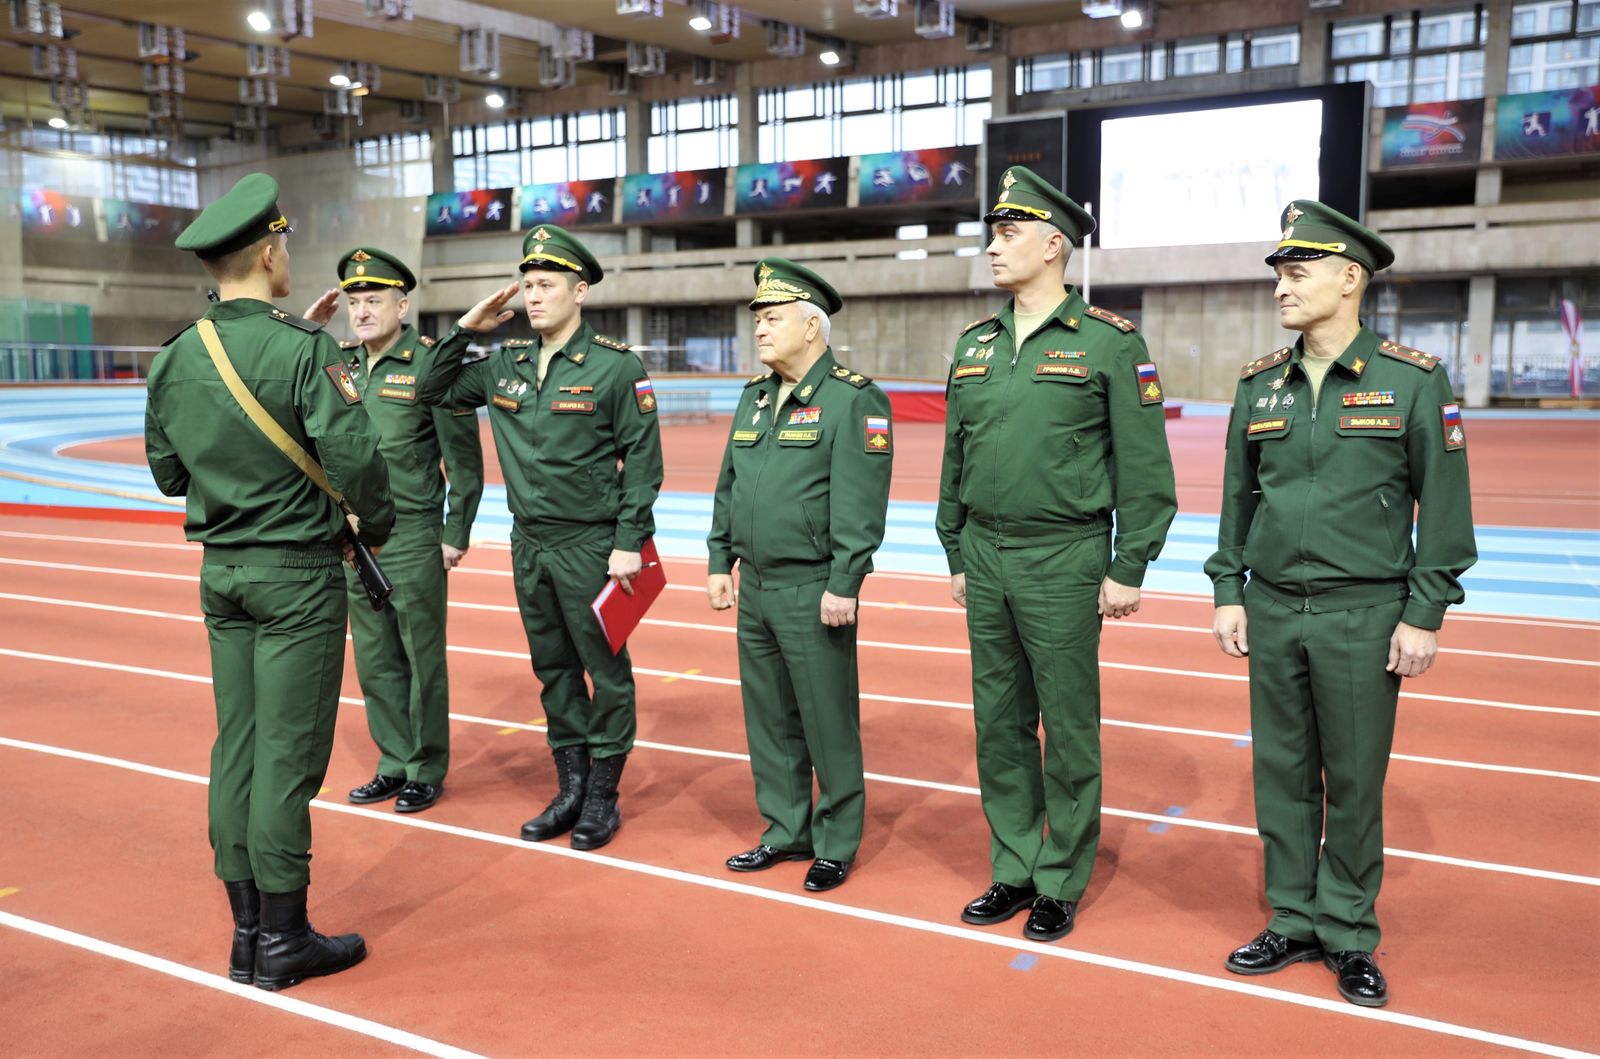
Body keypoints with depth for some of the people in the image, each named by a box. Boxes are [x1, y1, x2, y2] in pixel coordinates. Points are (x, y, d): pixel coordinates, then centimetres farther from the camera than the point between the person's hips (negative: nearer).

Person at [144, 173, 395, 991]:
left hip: (221, 571, 7)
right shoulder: (303, 350, -16)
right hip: (298, 574, -6)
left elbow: (166, 471, 12)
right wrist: (376, 526, 0)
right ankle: (283, 940, 11)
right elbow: (356, 458, -18)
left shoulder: (175, 358, 4)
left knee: (236, 748, 12)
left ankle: (247, 933, 22)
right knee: (289, 755, 0)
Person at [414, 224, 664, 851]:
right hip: (529, 545, 6)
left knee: (606, 670, 4)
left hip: (591, 547, -6)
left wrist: (629, 543, -14)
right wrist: (464, 330, 4)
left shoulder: (616, 366, -9)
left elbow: (642, 461, -9)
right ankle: (570, 792, 26)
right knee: (554, 670, 14)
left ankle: (602, 799, 16)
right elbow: (433, 392, 16)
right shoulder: (506, 364, 7)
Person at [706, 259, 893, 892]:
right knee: (769, 719, 15)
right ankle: (786, 830, 29)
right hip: (755, 588, 8)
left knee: (828, 723, 3)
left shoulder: (853, 400, -10)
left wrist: (843, 585, -19)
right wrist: (720, 562, 15)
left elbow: (859, 505, -16)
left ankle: (836, 845, 18)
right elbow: (728, 487, 19)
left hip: (813, 593, -7)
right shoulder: (754, 397, 14)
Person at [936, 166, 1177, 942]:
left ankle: (1061, 886, 18)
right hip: (985, 559, 6)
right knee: (999, 725, 12)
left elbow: (1146, 470, -7)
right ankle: (1013, 871, 26)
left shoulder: (1109, 343, -7)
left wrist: (1127, 571, -9)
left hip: (1064, 563, -5)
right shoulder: (974, 345, 10)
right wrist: (956, 555, 14)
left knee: (1068, 731, 5)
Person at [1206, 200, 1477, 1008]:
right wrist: (1227, 593, 6)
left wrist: (1424, 616, -9)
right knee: (1281, 774, 10)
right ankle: (1293, 922, 25)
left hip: (1363, 617, -3)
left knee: (1355, 782, 6)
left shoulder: (1413, 381, -6)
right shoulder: (1260, 385, 6)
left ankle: (1348, 937, 22)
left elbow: (1444, 508, -5)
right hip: (1272, 611, 4)